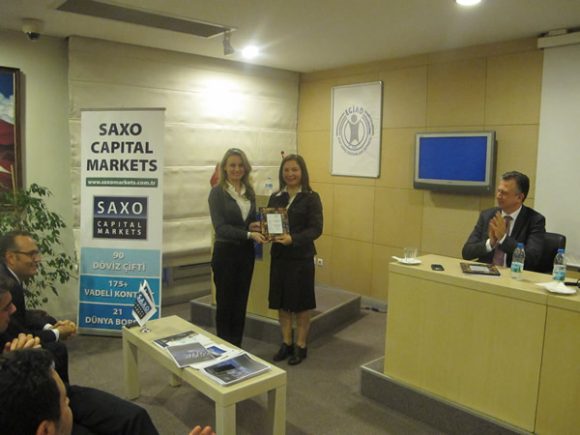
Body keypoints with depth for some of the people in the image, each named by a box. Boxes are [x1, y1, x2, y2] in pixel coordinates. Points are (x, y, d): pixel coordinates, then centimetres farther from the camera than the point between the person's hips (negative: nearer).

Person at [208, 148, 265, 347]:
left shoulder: (249, 192, 8)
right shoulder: (217, 192, -9)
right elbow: (220, 227, -16)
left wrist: (255, 227, -7)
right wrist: (249, 234, -24)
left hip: (246, 252, 6)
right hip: (226, 252, -5)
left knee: (241, 303, 13)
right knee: (225, 303, 5)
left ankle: (237, 348, 26)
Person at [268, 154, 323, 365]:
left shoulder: (311, 198, -6)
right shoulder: (275, 197, 7)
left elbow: (316, 228, -14)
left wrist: (293, 239, -27)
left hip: (301, 257, -4)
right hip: (278, 256, 4)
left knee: (301, 303, 8)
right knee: (280, 302, 11)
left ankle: (301, 346, 24)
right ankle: (286, 343, 28)